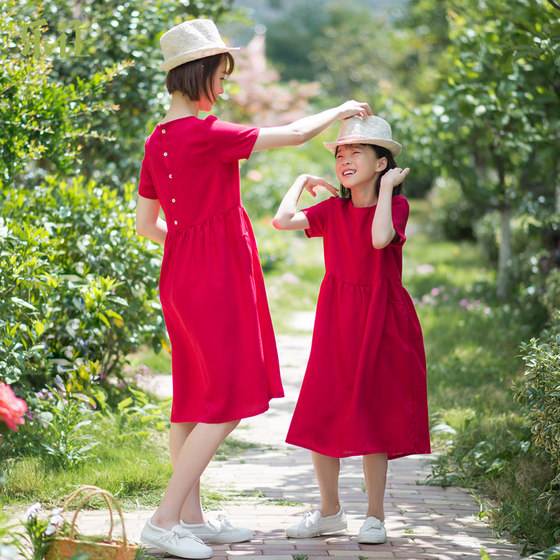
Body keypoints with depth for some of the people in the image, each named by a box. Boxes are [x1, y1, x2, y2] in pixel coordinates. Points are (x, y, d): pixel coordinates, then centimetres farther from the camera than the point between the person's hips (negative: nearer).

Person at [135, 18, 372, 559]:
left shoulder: (156, 141, 8)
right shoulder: (206, 134, -17)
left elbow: (146, 224, 14)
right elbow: (295, 134, -12)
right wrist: (340, 110, 5)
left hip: (181, 272, 9)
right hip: (216, 276, -9)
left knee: (193, 396, 12)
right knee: (229, 400, -5)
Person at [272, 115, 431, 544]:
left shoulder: (396, 205, -3)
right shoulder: (332, 210, 5)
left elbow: (380, 238, -25)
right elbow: (282, 220, -10)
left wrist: (386, 187, -15)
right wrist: (302, 181, 3)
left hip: (381, 322, -3)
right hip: (336, 324, 3)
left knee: (373, 419, 1)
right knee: (320, 418, 1)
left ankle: (375, 516, 13)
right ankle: (330, 511, 17)